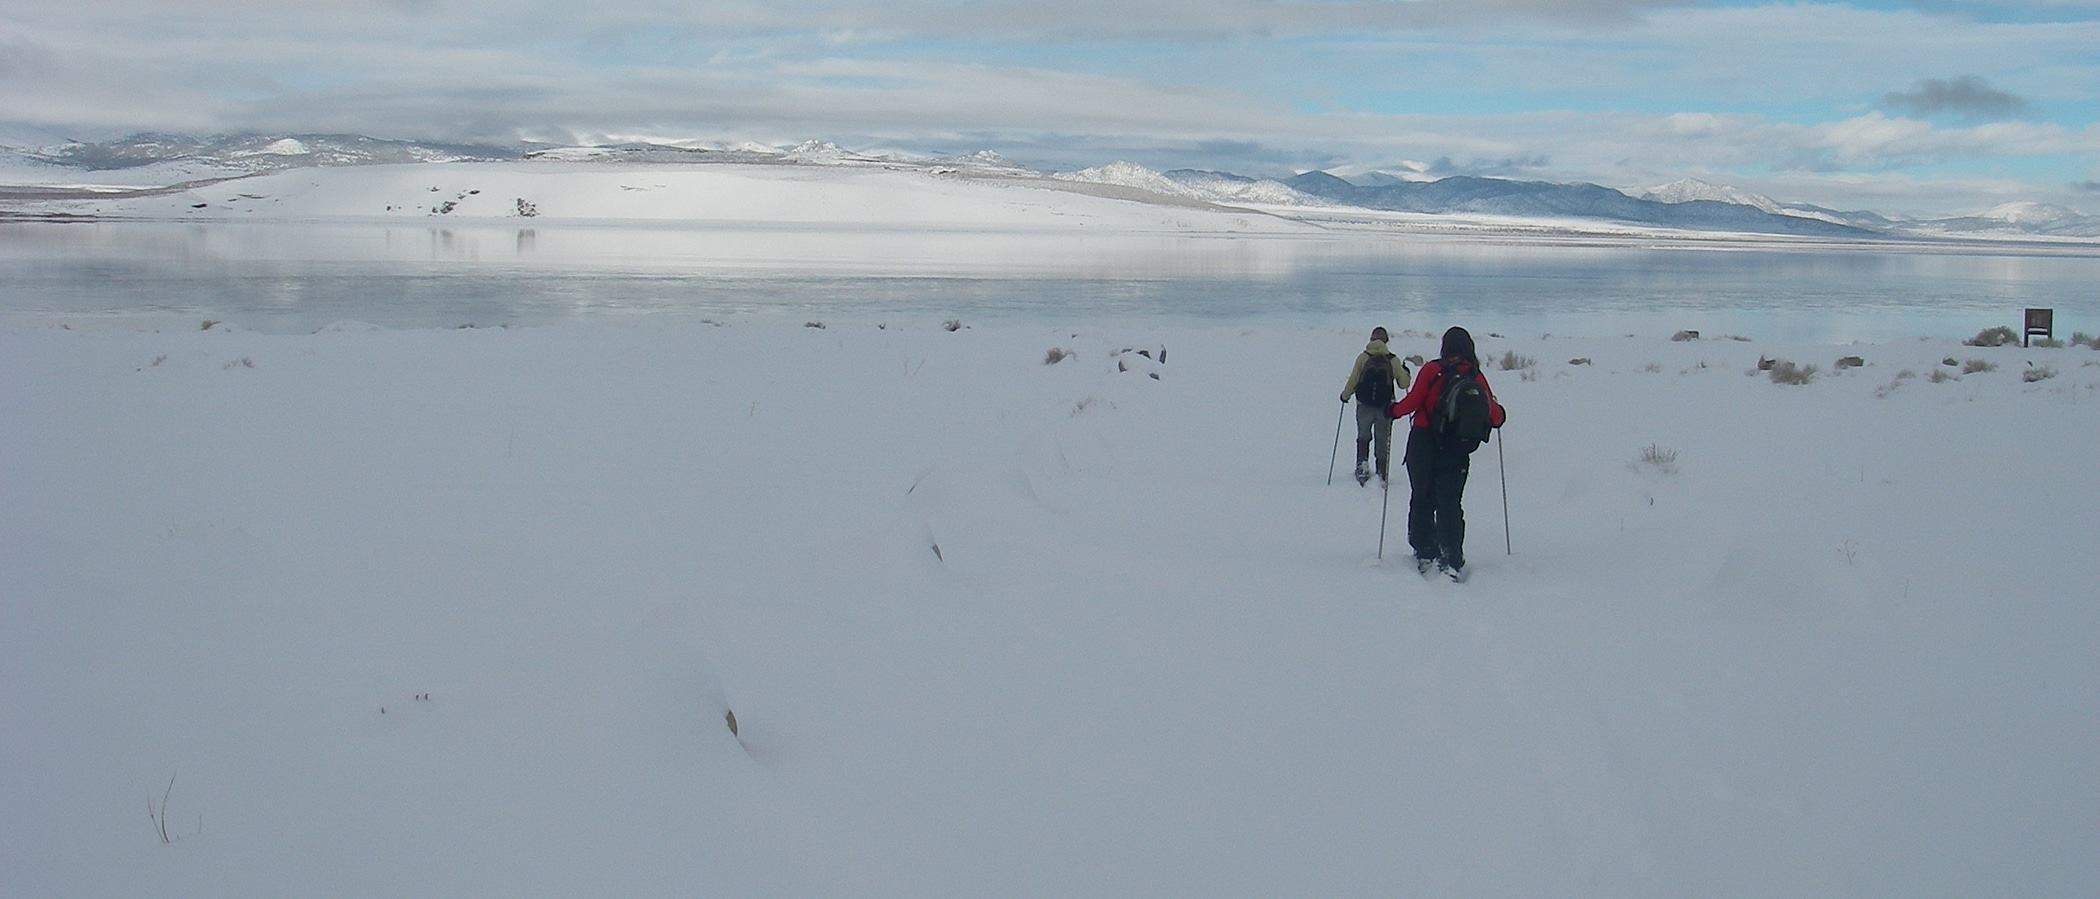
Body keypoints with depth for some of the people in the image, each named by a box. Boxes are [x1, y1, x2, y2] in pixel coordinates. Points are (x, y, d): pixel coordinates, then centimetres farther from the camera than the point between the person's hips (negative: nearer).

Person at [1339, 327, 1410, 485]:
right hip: (1385, 407, 0)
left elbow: (1353, 380, -4)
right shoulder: (1393, 360, -2)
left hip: (1364, 405, 0)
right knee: (1383, 442, 10)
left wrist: (1345, 395, 13)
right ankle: (1382, 474, 8)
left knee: (1363, 437, 19)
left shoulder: (1363, 357, -4)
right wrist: (1406, 372, 24)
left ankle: (1362, 462, 0)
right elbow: (1403, 383, 3)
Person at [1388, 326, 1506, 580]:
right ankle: (1452, 561, -1)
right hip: (1456, 451, 2)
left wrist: (1394, 410, 9)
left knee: (1422, 500, 13)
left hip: (1423, 445, -2)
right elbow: (1493, 414, 1)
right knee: (1450, 504, 8)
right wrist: (1498, 417, 24)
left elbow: (1414, 400, -10)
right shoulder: (1476, 377, -1)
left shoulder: (1432, 369, -7)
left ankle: (1424, 554, 13)